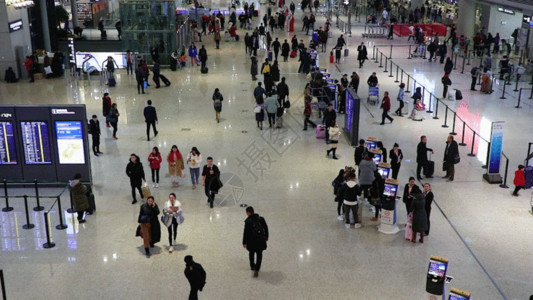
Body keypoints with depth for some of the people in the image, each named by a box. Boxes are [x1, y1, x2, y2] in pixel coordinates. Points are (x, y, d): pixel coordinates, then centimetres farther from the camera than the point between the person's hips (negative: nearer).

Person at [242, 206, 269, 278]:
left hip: (251, 241, -2)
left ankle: (252, 266, 42)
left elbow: (246, 233, -14)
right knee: (259, 255, 11)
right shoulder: (261, 219, -3)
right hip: (260, 240, 2)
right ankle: (256, 270, 2)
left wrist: (244, 242, -4)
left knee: (251, 253, 24)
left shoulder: (248, 221, -16)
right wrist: (266, 236, 23)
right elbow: (266, 228, 8)